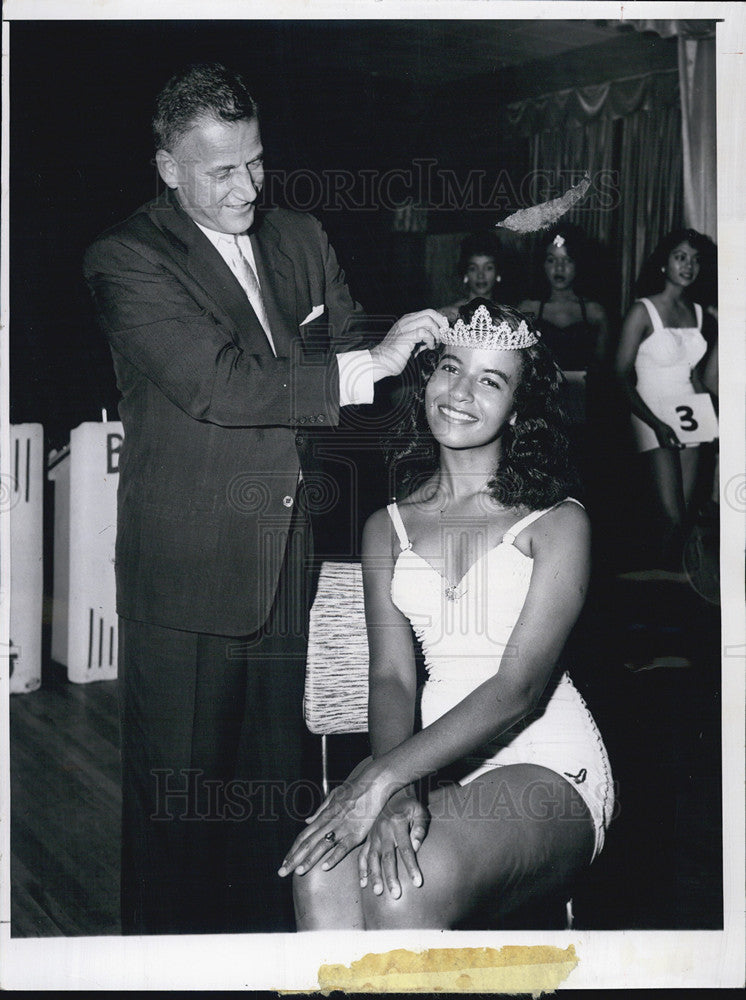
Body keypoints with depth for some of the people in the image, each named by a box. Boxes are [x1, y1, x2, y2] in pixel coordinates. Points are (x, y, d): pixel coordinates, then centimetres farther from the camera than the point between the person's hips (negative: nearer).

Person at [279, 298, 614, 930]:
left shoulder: (558, 522, -1)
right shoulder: (387, 528, 13)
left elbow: (519, 686, -12)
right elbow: (391, 676, 3)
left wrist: (382, 777, -24)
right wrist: (398, 792, -20)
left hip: (546, 768, -3)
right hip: (434, 764, 3)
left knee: (410, 889, -33)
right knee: (321, 877, -30)